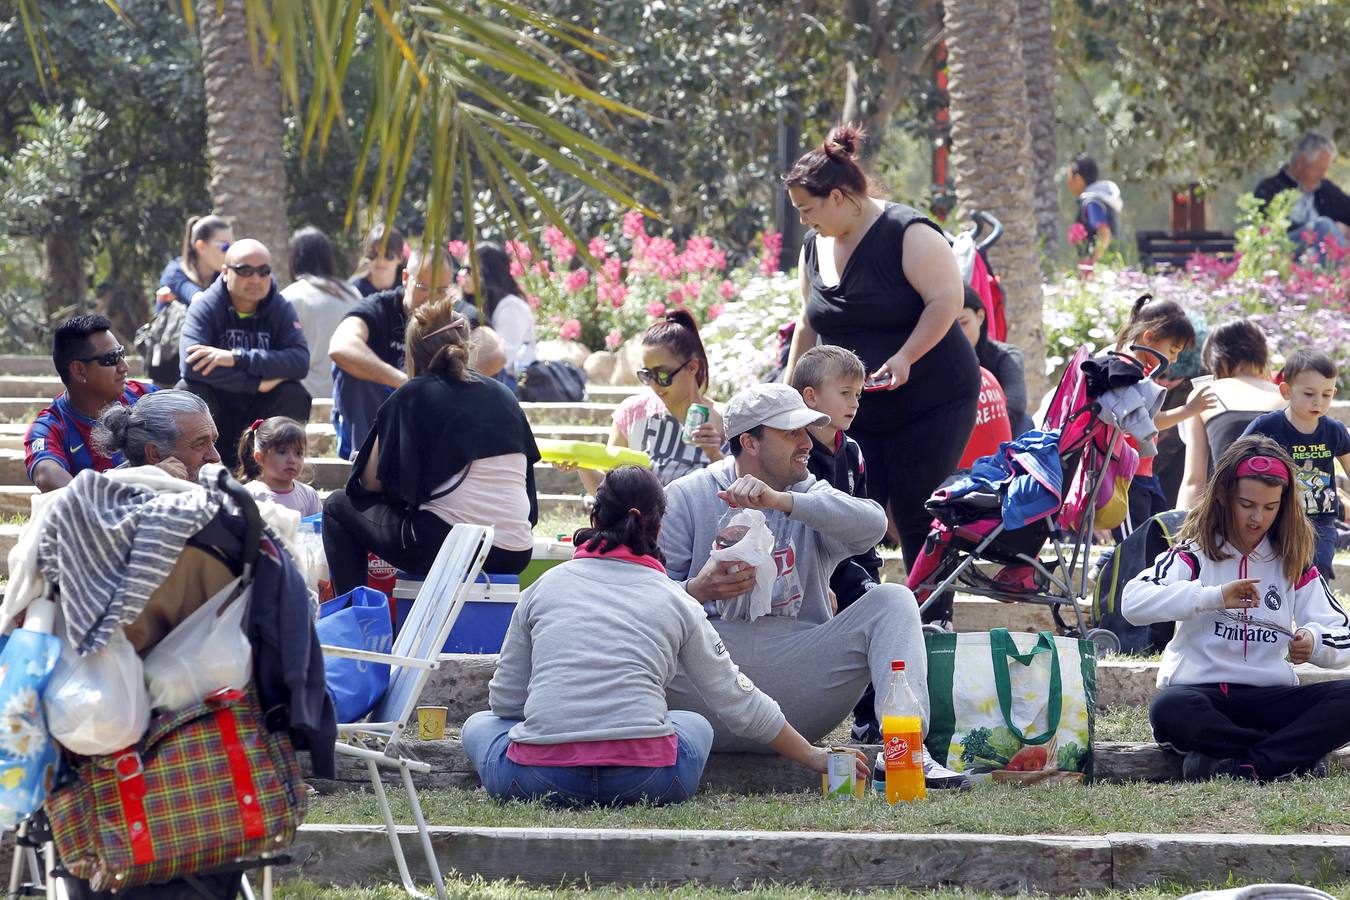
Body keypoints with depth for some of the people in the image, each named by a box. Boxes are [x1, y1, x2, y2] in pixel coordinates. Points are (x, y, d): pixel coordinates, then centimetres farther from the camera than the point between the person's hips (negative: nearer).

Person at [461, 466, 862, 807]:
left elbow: (504, 698, 17)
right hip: (642, 780, 1)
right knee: (695, 724, 35)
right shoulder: (678, 603, 12)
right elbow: (739, 702, 20)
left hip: (540, 776, -1)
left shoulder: (544, 587, 12)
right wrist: (813, 757, 32)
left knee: (480, 724, 31)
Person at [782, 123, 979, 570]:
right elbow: (809, 325, 21)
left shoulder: (907, 234, -13)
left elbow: (946, 300, -21)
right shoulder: (814, 246, 10)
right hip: (853, 412, 6)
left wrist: (905, 357, -29)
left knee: (918, 526, -4)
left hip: (929, 404, -6)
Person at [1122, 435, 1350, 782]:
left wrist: (1314, 642, -17)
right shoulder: (1196, 552, 3)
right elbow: (1133, 601, -14)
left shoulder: (1294, 561, 12)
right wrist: (1215, 597, -23)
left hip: (1269, 697, 3)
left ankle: (1241, 766, -33)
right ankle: (1296, 755, -26)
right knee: (1169, 710, -39)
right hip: (1198, 687, -3)